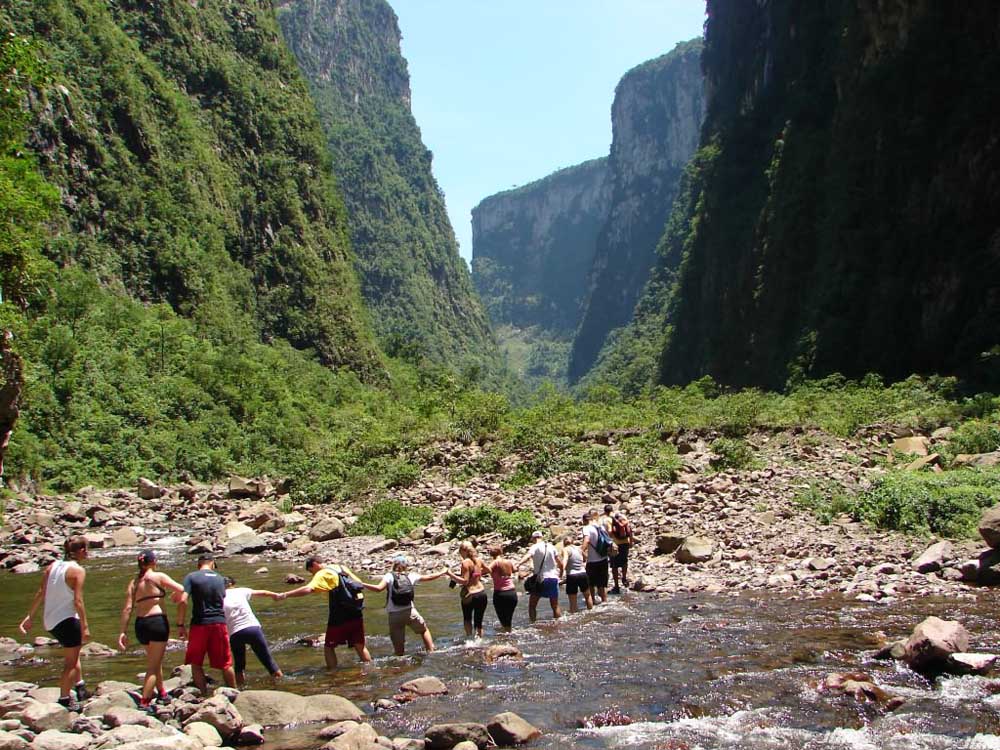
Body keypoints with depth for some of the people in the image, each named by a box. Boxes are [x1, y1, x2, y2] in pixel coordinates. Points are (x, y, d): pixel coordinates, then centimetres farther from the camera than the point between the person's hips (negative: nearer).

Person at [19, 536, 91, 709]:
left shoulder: (52, 566, 6)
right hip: (67, 620, -8)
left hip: (50, 621, 8)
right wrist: (85, 627, -16)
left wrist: (29, 616, 12)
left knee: (74, 652, 28)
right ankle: (64, 699, 10)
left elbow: (40, 594, 6)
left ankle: (80, 686, 30)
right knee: (71, 662, 6)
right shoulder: (78, 570, -14)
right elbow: (77, 601, -19)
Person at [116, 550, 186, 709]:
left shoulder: (133, 583, 11)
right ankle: (144, 702, -11)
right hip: (157, 621, -6)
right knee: (153, 666, -3)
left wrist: (122, 632, 2)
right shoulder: (158, 577, -3)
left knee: (156, 661, 25)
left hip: (140, 624, 6)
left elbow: (127, 608, 4)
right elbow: (181, 589, -9)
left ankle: (162, 693, 40)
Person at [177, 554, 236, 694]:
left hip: (200, 623, -3)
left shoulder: (191, 577, -3)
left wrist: (181, 624, -8)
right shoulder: (220, 579, 10)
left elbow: (183, 601, -13)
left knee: (196, 662, 11)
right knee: (226, 664, 14)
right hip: (219, 623, 3)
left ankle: (204, 694, 8)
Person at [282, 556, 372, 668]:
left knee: (329, 647, 6)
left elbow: (308, 589, -24)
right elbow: (360, 583, 20)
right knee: (360, 646, 16)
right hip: (357, 613, 7)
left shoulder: (323, 574, -7)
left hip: (340, 615, -7)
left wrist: (285, 595, -26)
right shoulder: (342, 568, 14)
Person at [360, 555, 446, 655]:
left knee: (398, 646, 6)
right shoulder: (411, 576, 6)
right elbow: (429, 577, 18)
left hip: (394, 614, -1)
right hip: (409, 611, 1)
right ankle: (431, 651, 20)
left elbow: (379, 588, -18)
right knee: (424, 630, 26)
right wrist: (442, 572, 35)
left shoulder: (389, 576, -2)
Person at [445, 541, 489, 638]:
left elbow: (464, 581, -18)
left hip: (470, 595, -5)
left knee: (467, 619, 21)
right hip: (482, 593, 5)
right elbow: (488, 570, 23)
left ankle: (470, 637, 10)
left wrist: (451, 575, -15)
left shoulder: (466, 562, -14)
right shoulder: (479, 560, 5)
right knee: (478, 622, 11)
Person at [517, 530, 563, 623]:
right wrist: (560, 574, 28)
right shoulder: (551, 547, 9)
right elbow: (560, 563, 11)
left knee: (532, 605, 4)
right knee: (555, 606, 15)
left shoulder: (535, 547, -6)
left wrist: (518, 564, -42)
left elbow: (527, 556, -27)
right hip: (553, 578, 5)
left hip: (541, 579, -5)